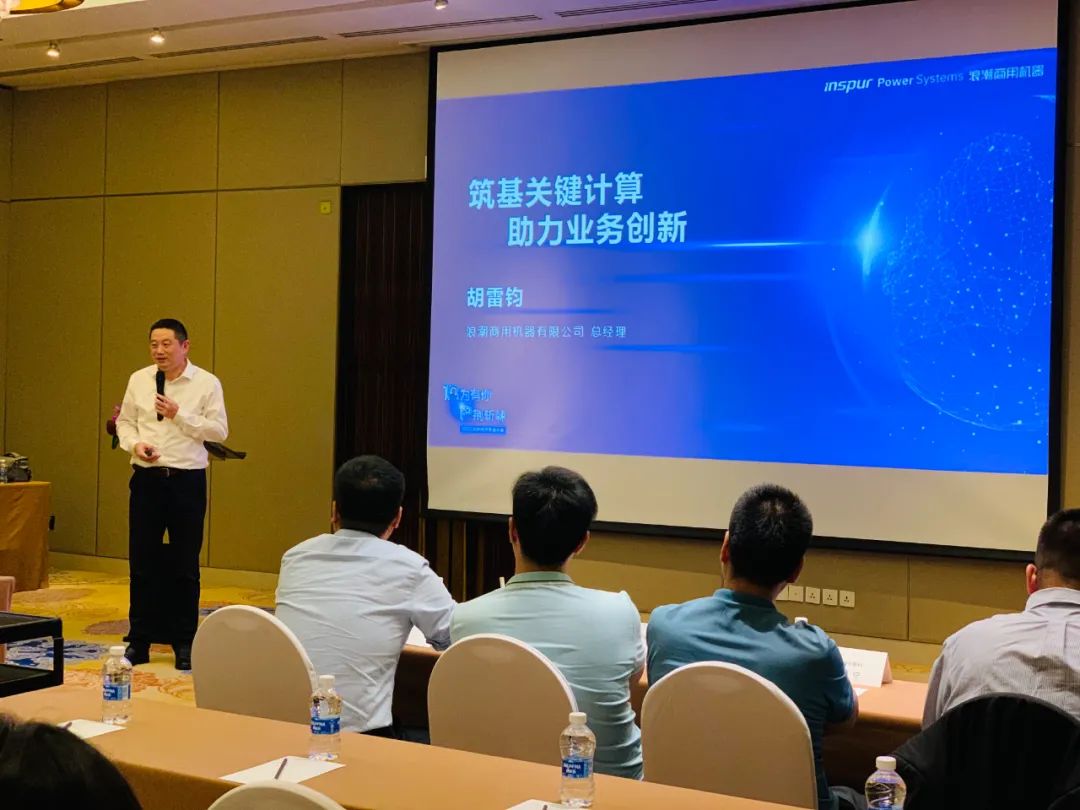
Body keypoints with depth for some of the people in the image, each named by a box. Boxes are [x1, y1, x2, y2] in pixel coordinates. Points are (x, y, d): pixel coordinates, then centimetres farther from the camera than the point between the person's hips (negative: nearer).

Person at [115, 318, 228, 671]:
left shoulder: (207, 383, -3)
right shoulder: (139, 380, 6)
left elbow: (219, 431, -7)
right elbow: (124, 421, 11)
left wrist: (178, 415, -16)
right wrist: (135, 444, -9)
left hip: (187, 481, -2)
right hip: (146, 479, 2)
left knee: (185, 567, 4)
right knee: (142, 563, 5)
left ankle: (184, 643, 15)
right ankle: (139, 641, 16)